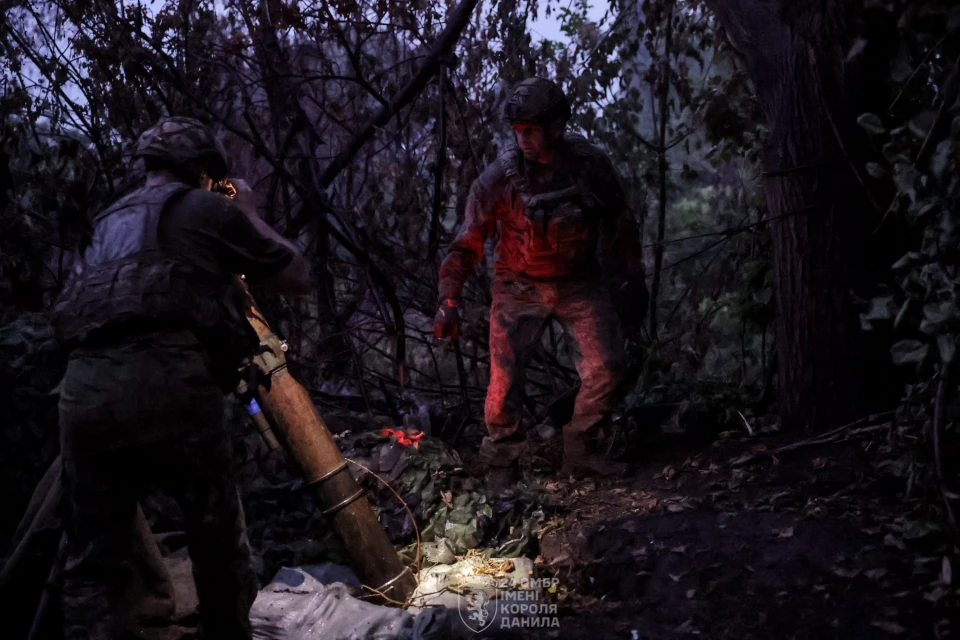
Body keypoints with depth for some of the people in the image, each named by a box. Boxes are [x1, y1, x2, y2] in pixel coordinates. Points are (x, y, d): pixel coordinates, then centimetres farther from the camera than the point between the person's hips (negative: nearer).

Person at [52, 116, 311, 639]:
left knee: (92, 562, 11)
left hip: (82, 390, 5)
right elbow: (298, 279, 18)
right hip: (166, 385, -5)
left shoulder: (109, 222, 28)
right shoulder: (210, 209, 13)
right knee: (218, 541, 14)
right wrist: (248, 218, 31)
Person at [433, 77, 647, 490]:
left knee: (607, 366, -7)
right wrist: (448, 301, -17)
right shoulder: (500, 177, -17)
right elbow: (468, 242, -12)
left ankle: (580, 450, 12)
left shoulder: (592, 165, -11)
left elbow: (619, 223, 5)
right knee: (506, 377, -9)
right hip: (520, 286, -2)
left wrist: (634, 278, 11)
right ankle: (500, 465, 10)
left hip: (579, 281, 2)